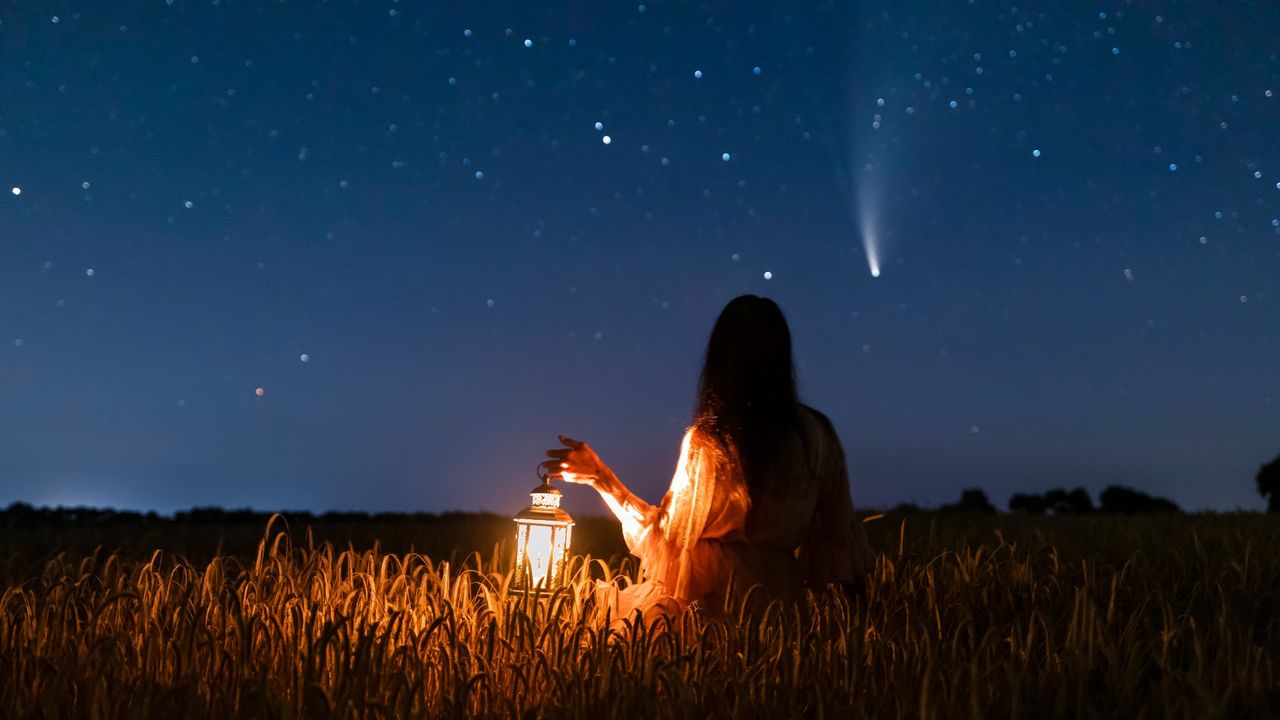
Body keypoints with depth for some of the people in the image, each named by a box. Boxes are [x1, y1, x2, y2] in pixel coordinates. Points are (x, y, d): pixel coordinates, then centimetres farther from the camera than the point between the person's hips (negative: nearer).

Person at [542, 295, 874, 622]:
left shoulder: (707, 439, -13)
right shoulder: (818, 432, -1)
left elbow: (669, 532, -8)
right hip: (784, 597, 5)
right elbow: (838, 528, 5)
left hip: (718, 597, -4)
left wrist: (601, 477, -3)